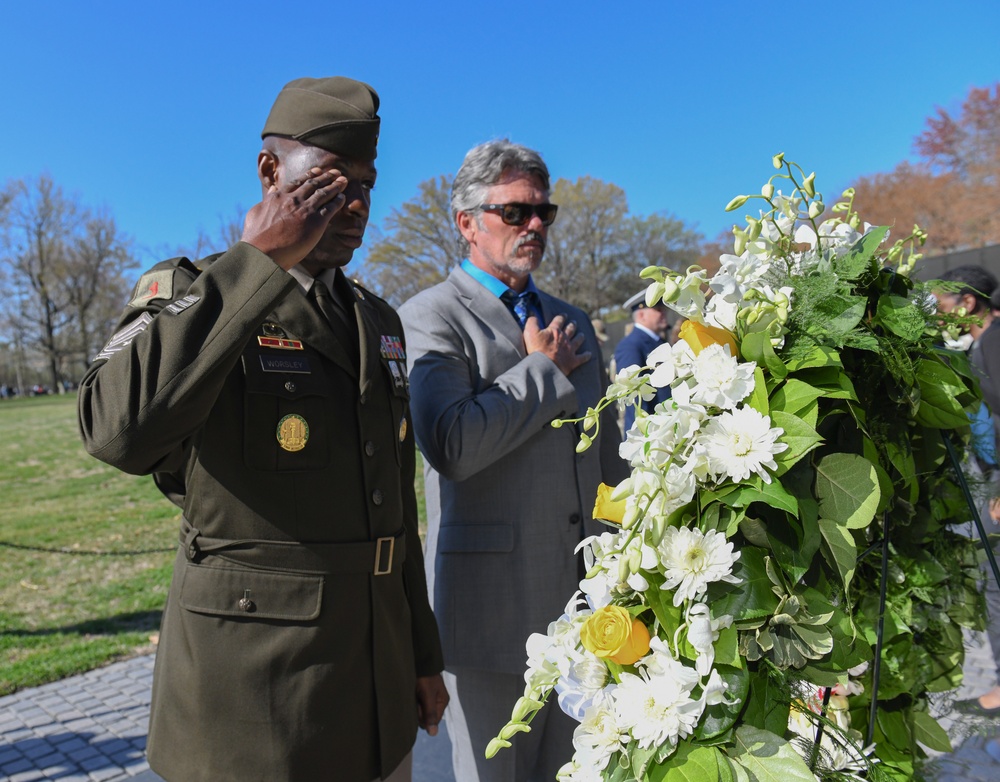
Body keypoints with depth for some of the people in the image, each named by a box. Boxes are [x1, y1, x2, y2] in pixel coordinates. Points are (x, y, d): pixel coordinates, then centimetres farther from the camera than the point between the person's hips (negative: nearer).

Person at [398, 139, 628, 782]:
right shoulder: (429, 319, -6)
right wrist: (542, 369, -11)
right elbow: (450, 446, -24)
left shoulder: (573, 323, 15)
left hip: (581, 602, 6)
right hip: (493, 608, -5)